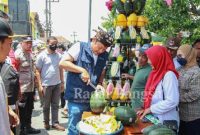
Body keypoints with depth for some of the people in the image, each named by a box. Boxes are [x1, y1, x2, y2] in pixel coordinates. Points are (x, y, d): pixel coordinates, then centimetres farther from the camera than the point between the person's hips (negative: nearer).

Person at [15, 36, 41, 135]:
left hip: (31, 87, 8)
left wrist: (34, 84, 19)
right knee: (22, 110, 4)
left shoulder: (29, 53, 12)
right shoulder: (17, 54, -14)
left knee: (29, 109, 17)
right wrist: (18, 87, -20)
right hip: (22, 88, -8)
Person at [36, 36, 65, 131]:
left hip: (57, 84, 3)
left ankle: (55, 123, 19)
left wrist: (62, 82, 9)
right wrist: (40, 85, -10)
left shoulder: (58, 56, 4)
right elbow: (38, 71, -5)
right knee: (46, 105, 11)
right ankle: (46, 122, 27)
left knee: (55, 105, 10)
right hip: (46, 84, -3)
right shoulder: (42, 56, -6)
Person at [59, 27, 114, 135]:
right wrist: (82, 70, -21)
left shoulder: (104, 56, 7)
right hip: (76, 98, -5)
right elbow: (63, 63, -12)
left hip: (92, 99, 5)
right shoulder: (80, 47, -8)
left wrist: (99, 84, -4)